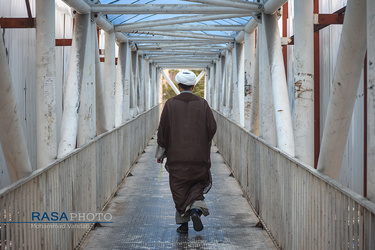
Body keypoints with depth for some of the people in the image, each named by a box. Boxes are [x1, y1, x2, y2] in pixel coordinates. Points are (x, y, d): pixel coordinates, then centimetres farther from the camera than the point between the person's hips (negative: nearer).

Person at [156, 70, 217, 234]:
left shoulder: (170, 104, -4)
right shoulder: (202, 104, -2)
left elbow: (163, 130, -2)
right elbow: (212, 128, -1)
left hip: (176, 155, 0)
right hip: (199, 156, 1)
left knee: (179, 189, 9)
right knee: (199, 183, 16)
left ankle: (183, 223, 9)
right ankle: (195, 209, -9)